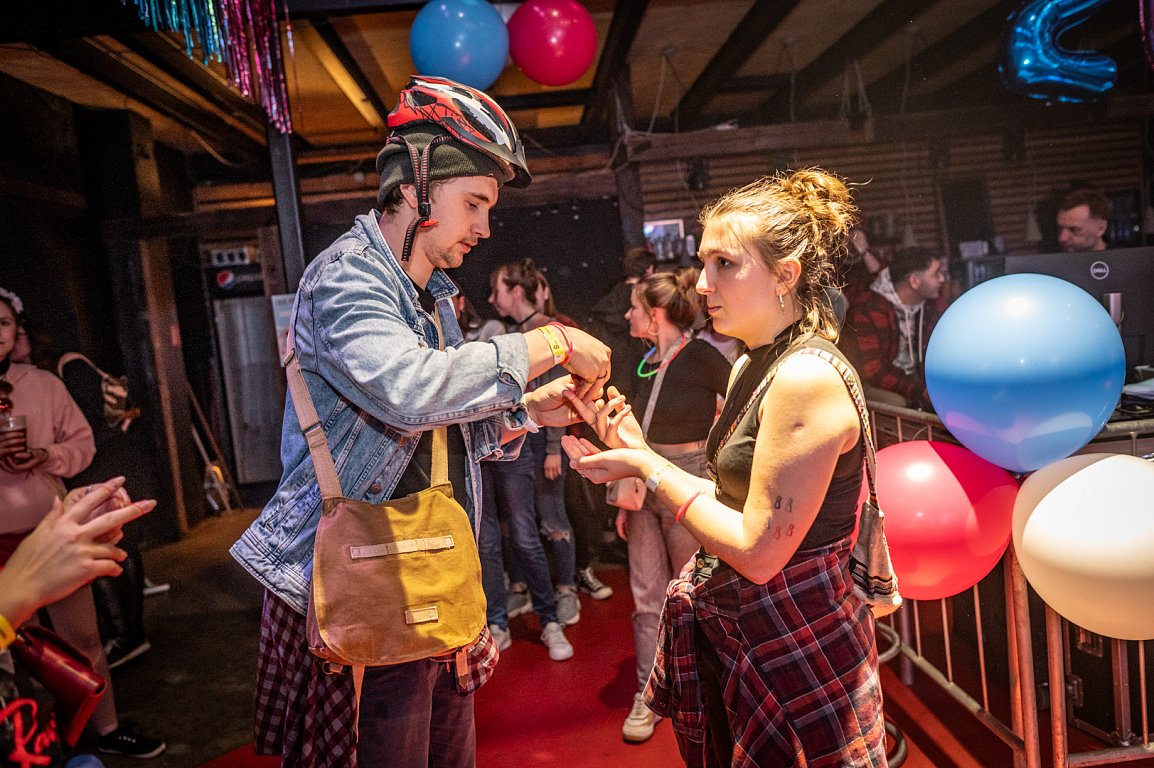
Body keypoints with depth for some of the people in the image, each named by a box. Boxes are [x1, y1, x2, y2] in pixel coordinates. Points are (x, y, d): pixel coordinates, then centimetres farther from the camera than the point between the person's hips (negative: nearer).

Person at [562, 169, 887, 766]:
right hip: (737, 630, 9)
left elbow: (758, 551, -24)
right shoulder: (750, 369, 6)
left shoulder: (807, 378, -23)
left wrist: (648, 469, -17)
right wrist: (639, 452, -2)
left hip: (798, 644, -9)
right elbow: (736, 501, 7)